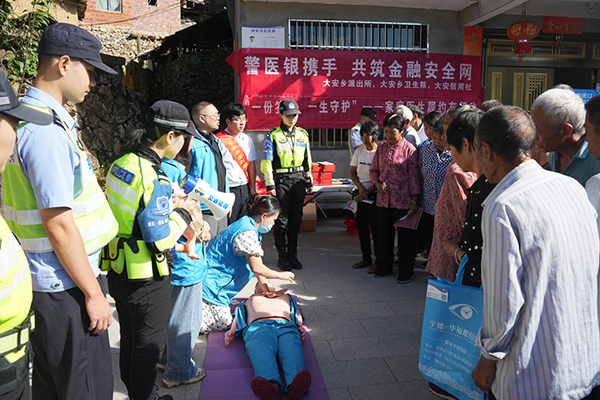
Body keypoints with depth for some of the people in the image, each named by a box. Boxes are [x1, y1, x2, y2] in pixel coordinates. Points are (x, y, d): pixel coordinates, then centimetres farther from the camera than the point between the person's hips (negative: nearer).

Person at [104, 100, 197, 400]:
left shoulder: (122, 164, 2)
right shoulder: (154, 179, -26)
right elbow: (160, 239, -25)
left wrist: (170, 206, 9)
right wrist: (182, 213, -10)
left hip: (118, 272, 9)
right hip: (145, 279, -9)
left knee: (130, 340, 25)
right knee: (149, 344, 12)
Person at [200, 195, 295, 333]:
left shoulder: (249, 226, 9)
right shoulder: (247, 233, -25)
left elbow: (257, 263, 10)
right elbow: (256, 267, -21)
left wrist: (266, 290, 10)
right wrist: (280, 275, -7)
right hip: (210, 284, -10)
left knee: (224, 322, 16)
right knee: (224, 324, -3)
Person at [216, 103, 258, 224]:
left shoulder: (247, 140, 11)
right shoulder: (219, 140, -8)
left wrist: (253, 187, 11)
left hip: (245, 189, 6)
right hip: (227, 190, -6)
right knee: (227, 226, -2)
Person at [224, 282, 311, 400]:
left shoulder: (286, 296, 46)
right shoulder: (251, 299, 45)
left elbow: (297, 313, 30)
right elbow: (238, 317, 30)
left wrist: (300, 326, 5)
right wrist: (231, 331, 5)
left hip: (286, 326, 1)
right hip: (257, 327, -1)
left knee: (292, 353, -37)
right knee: (262, 355, -39)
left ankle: (294, 387, -67)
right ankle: (273, 386, -67)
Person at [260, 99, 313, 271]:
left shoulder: (302, 134, 12)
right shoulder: (273, 135, -3)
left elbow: (307, 160, 17)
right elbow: (266, 162, -6)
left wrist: (309, 181, 14)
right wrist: (270, 185, -11)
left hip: (299, 179, 4)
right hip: (281, 180, -4)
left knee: (296, 218, 9)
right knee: (281, 219, 0)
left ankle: (293, 254, 21)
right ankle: (282, 257, 12)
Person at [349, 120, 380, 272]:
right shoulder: (359, 152, 6)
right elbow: (352, 172, 11)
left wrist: (367, 192, -12)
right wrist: (360, 188, -4)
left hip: (375, 195, -6)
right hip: (361, 195, 6)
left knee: (376, 229, -1)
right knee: (361, 227, 12)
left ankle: (379, 261, 11)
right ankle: (366, 259, 25)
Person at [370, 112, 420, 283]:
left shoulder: (409, 149, -7)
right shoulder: (381, 148, 7)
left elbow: (414, 175, -7)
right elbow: (374, 170, 15)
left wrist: (414, 200, -10)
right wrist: (377, 184, -4)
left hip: (403, 200, -4)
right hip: (383, 199, 5)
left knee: (405, 236, 5)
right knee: (384, 234, 14)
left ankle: (406, 272, 17)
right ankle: (384, 267, 31)